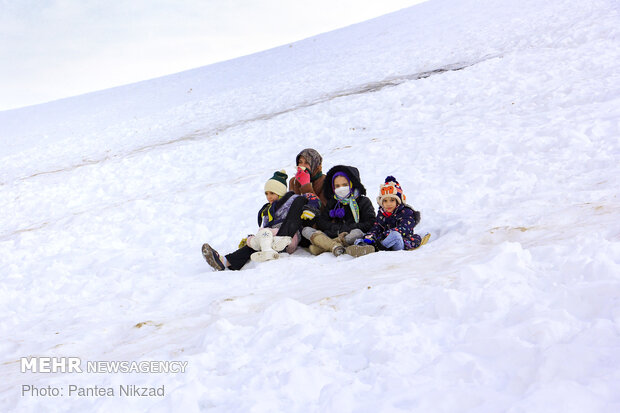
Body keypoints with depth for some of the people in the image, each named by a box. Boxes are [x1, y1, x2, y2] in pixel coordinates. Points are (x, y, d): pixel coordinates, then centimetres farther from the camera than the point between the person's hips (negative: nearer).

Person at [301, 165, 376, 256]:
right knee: (306, 230, -16)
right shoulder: (332, 202, 21)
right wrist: (337, 228, -9)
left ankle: (321, 247, -41)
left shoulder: (364, 201, 9)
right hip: (332, 236, 4)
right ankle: (334, 246, -42)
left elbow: (370, 224, -3)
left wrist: (346, 229, -12)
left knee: (357, 233, -38)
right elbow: (320, 222, 11)